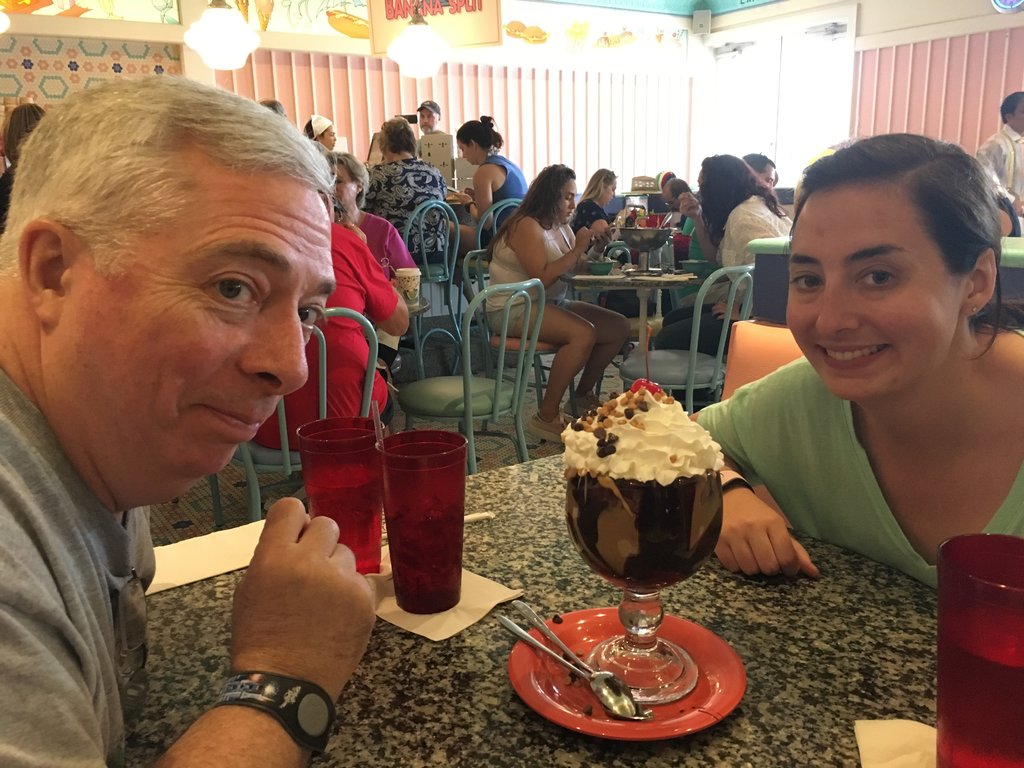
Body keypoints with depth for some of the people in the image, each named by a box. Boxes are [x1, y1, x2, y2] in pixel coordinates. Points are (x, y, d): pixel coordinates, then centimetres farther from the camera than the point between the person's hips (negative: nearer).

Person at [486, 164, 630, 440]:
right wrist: (577, 250, -18)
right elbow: (542, 278, -23)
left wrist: (594, 248, -8)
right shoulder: (527, 226, -13)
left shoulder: (561, 227, 14)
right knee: (584, 333, -31)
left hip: (553, 305, 9)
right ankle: (547, 416, -23)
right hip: (514, 310, -9)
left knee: (619, 327, -1)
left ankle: (583, 394, 14)